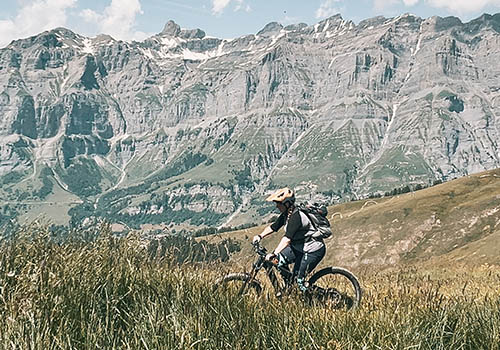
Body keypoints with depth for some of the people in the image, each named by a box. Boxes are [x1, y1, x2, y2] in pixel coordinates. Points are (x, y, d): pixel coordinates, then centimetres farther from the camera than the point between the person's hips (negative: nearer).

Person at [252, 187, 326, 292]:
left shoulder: (296, 216, -29)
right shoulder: (285, 215, -1)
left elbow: (287, 238, -38)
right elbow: (273, 227, 7)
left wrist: (274, 253, -43)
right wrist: (260, 236, -7)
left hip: (314, 251, -9)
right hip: (299, 247, 9)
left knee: (299, 279, -9)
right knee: (279, 259, 2)